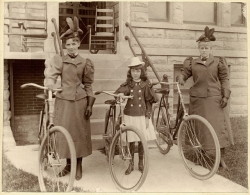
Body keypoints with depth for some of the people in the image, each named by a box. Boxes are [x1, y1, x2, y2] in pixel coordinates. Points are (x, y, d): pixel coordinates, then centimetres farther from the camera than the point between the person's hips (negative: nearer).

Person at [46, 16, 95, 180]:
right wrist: (50, 87, -30)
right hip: (63, 101, 1)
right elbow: (52, 77, -8)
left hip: (80, 102, 0)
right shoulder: (59, 60, 3)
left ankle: (79, 166, 18)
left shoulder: (85, 63, 4)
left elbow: (88, 85, 4)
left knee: (79, 132, 4)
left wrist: (90, 104, -1)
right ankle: (68, 164, 23)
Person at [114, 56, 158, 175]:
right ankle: (131, 164, 22)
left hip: (142, 116, 0)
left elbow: (149, 102, 1)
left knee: (141, 140, 8)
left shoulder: (145, 85, 0)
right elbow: (117, 92, -11)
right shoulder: (127, 84, 2)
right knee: (131, 141, 6)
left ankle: (141, 163, 26)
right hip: (129, 116, 0)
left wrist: (147, 117, -4)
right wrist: (120, 94, -35)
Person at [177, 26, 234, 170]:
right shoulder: (193, 63, 8)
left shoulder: (218, 62, 4)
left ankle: (222, 159, 8)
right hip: (198, 99, 2)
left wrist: (225, 95, -5)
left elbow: (224, 79, 4)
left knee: (219, 127, -3)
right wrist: (181, 78, -15)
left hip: (215, 99, -1)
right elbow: (184, 73, 9)